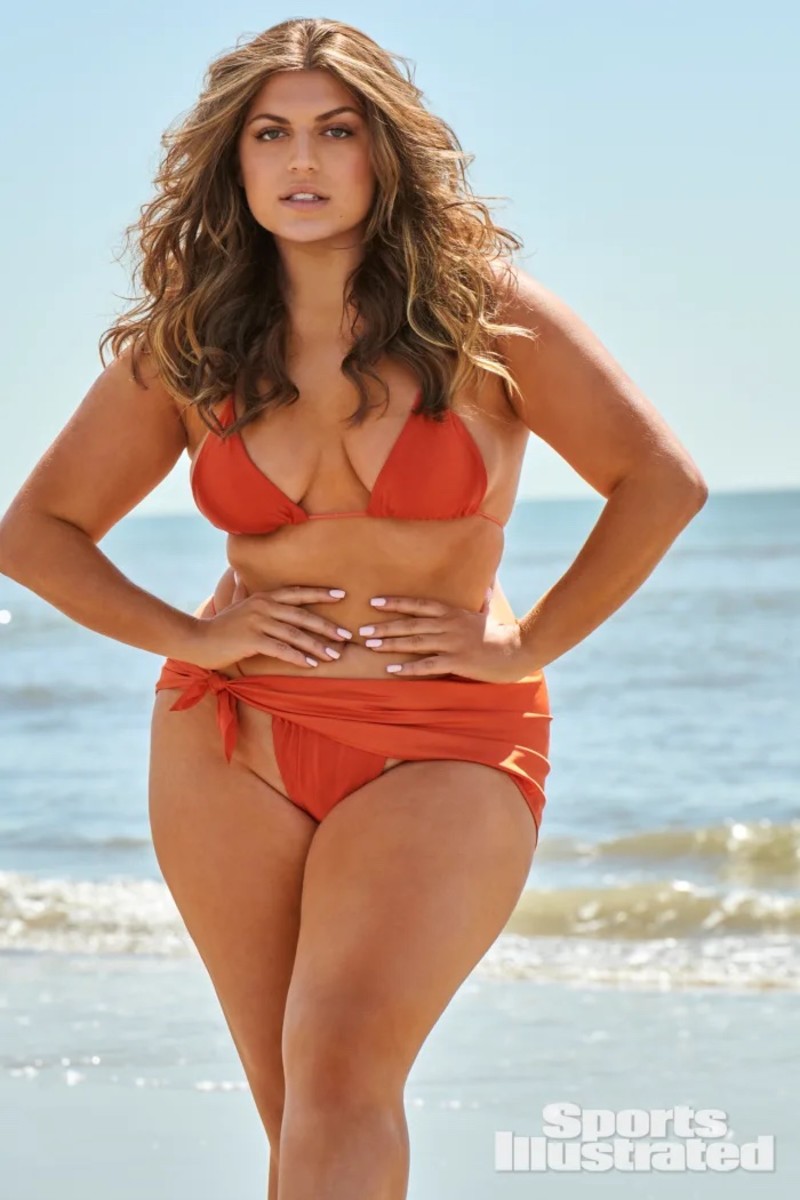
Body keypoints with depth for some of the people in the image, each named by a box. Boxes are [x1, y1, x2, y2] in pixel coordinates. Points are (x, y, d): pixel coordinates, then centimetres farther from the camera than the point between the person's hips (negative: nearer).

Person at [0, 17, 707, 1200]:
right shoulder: (184, 344, 4)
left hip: (447, 745, -3)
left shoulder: (479, 310, -2)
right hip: (231, 746, 3)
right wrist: (185, 636, -1)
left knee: (342, 1074, -21)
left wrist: (531, 644, -4)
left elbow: (663, 483, -1)